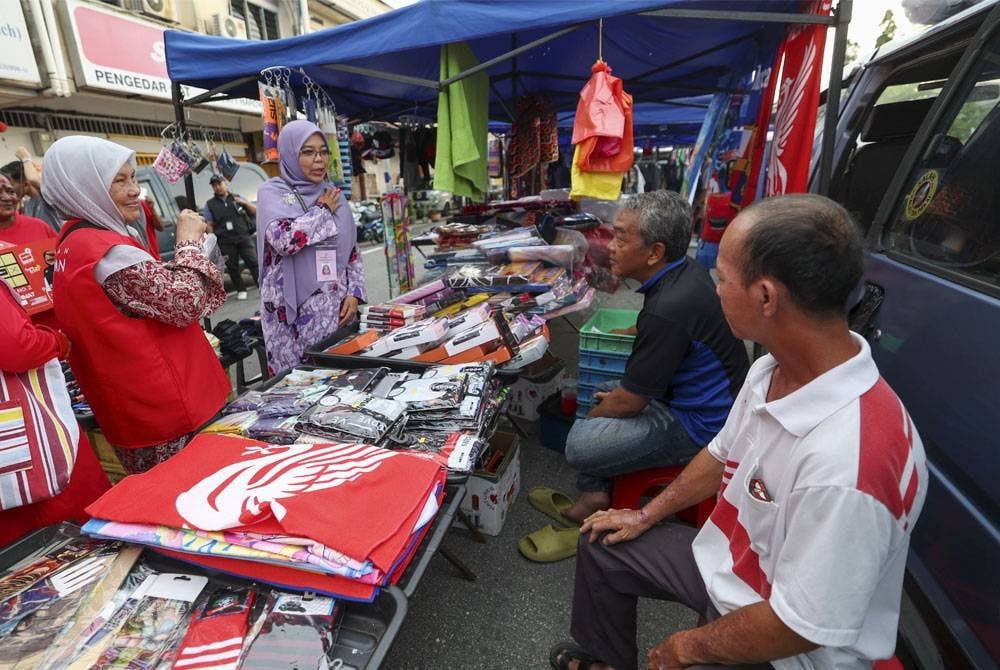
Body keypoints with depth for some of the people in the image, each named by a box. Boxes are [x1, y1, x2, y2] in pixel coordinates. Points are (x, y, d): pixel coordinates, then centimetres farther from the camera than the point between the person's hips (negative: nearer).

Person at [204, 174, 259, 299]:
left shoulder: (237, 198, 13)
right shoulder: (209, 204, 10)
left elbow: (254, 212, 12)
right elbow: (209, 225, 8)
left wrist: (245, 203, -5)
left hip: (243, 237, 0)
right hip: (226, 241, 0)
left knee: (253, 262, -7)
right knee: (232, 266, 3)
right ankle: (241, 290, 12)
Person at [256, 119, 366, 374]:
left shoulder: (332, 195, 12)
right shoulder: (272, 192, 0)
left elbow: (353, 252, 13)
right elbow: (284, 238, -20)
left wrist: (354, 293, 0)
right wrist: (322, 211, -6)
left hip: (338, 308, 4)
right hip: (295, 312, -4)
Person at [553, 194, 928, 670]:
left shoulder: (847, 460, -40)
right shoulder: (775, 368, -11)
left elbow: (802, 627, -29)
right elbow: (722, 455, 5)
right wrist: (646, 516, 9)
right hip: (730, 558, 8)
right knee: (602, 546, 16)